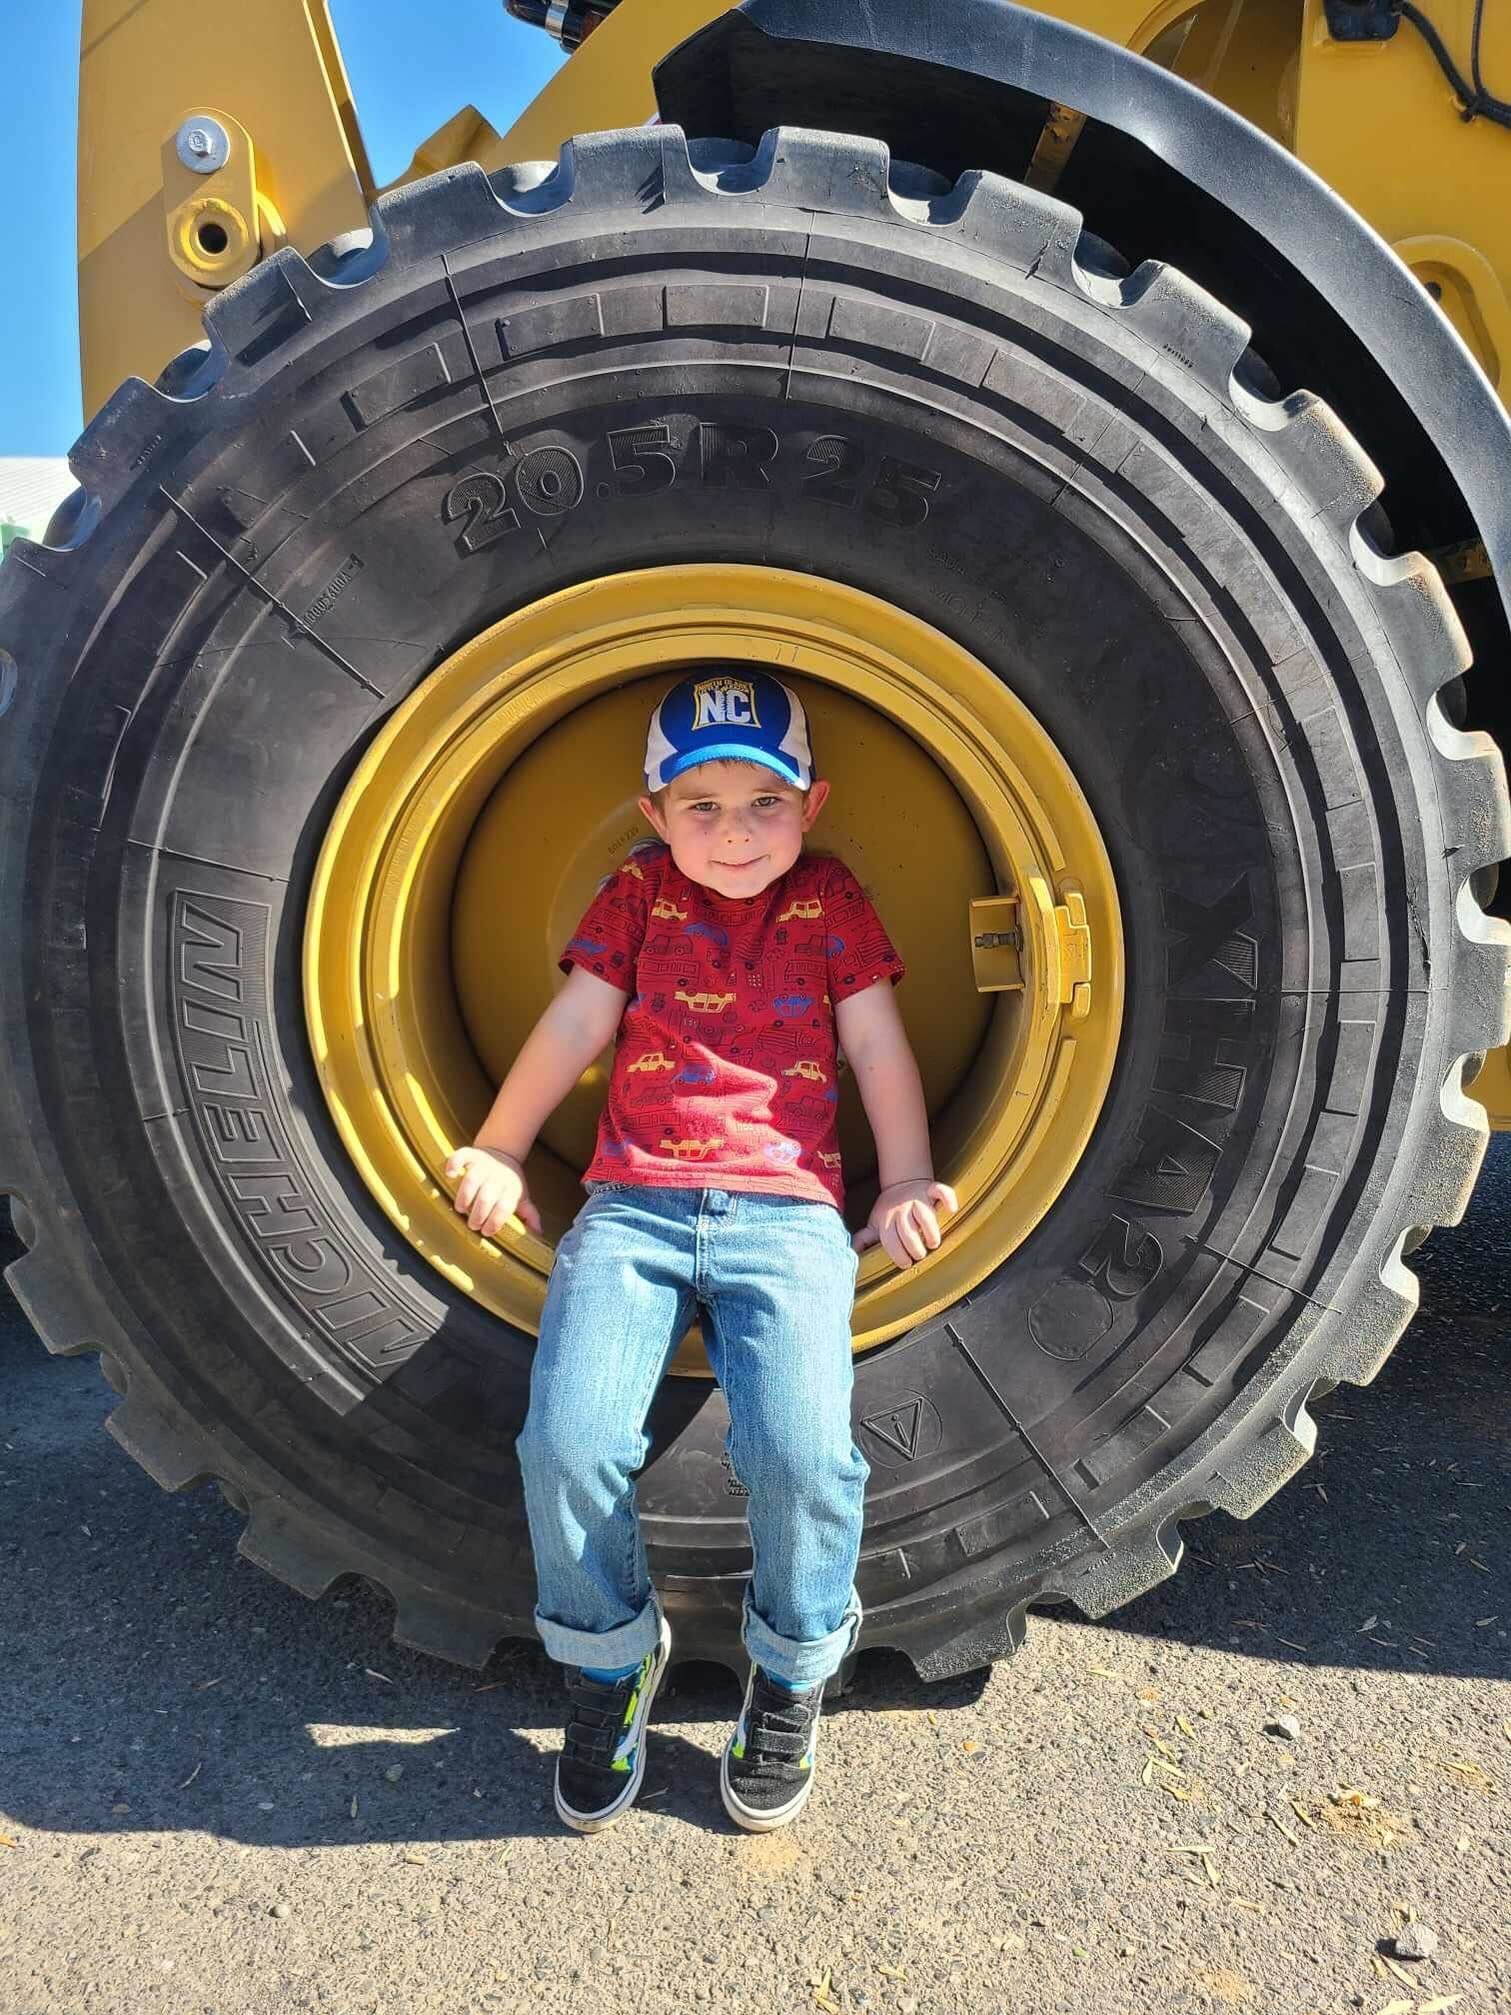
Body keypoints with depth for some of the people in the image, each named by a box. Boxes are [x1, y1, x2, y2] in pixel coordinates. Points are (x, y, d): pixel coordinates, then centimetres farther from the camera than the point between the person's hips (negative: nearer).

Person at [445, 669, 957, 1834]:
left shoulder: (830, 899, 14)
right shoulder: (641, 891, 15)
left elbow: (878, 1047, 12)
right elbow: (577, 1024, 13)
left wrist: (906, 1186, 5)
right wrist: (499, 1156, 11)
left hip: (787, 1209, -1)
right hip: (632, 1203, 1)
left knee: (800, 1451, -24)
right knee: (569, 1442, -21)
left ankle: (793, 1669, 9)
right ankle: (613, 1656, 11)